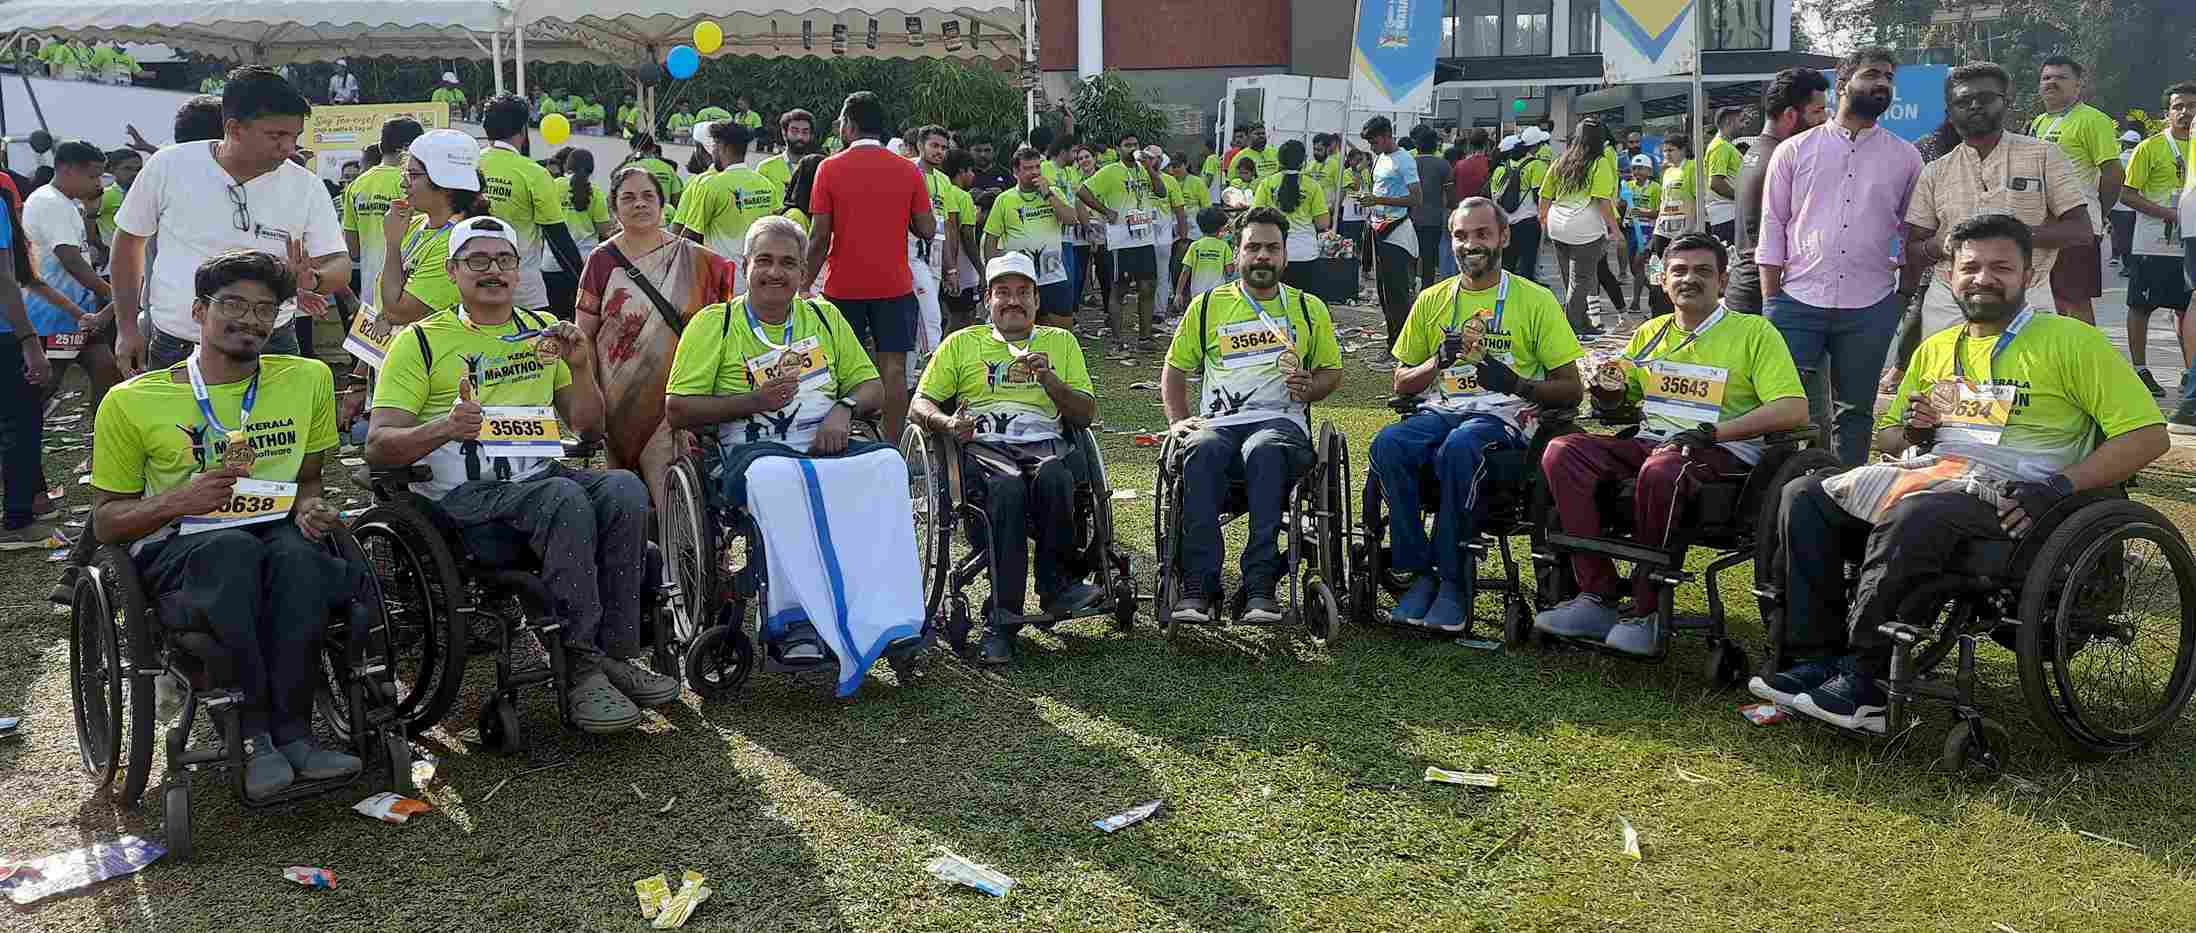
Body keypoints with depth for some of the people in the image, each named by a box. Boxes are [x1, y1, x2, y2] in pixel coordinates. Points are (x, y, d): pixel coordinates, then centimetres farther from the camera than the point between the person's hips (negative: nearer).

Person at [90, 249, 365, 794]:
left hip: (277, 533, 2)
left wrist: (310, 509, -2)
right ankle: (254, 735, -32)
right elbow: (104, 522, 6)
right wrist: (179, 501, -14)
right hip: (177, 547, -2)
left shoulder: (307, 380, 12)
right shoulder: (132, 401, 4)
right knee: (234, 547, -38)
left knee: (298, 551, -36)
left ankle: (290, 730, -29)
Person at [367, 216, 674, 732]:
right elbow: (378, 446, -1)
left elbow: (587, 426, 22)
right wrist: (446, 427, -21)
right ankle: (580, 664, -29)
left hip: (539, 472, 4)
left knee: (624, 489, -27)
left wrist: (581, 368, 2)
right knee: (564, 498, -35)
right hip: (463, 491, -4)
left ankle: (615, 655, -22)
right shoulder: (421, 341, 7)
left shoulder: (543, 331, 22)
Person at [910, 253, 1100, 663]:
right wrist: (947, 423, -9)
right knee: (1007, 486, -37)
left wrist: (1048, 377, -2)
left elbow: (1085, 414, 15)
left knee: (1051, 477, -37)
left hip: (1047, 445, 1)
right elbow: (919, 405, 14)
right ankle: (1003, 617, -35)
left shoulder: (1060, 341, 24)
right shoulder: (961, 343, 22)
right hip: (983, 447, -1)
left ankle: (1054, 586, -23)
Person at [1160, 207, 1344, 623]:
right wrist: (1177, 420, 4)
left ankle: (1260, 585, -40)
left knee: (1262, 451, -39)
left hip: (1281, 421, -1)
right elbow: (1175, 368, 21)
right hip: (1219, 422, 1)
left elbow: (1332, 370, 22)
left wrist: (1310, 388, -1)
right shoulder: (1207, 305, 20)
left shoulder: (1308, 308, 20)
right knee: (1201, 450, -37)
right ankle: (1198, 585, -38)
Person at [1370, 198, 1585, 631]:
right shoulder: (1432, 301, 16)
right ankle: (1422, 573, -22)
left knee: (1458, 447, -39)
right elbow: (1401, 383, 19)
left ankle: (1455, 581, -25)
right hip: (1439, 410, 3)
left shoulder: (1535, 300, 6)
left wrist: (1517, 385, -14)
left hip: (1501, 417, -3)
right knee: (1387, 444, -31)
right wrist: (1438, 361, -2)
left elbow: (1572, 390, 4)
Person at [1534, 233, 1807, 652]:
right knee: (1562, 452, -20)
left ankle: (1648, 610, -24)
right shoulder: (1650, 333, 21)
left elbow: (1794, 410, -8)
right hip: (1649, 441, 5)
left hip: (1722, 450, -5)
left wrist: (1711, 432, -17)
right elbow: (1615, 405, 29)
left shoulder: (1755, 332, 5)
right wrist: (1606, 391, 2)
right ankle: (1598, 595, -22)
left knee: (1660, 471, -39)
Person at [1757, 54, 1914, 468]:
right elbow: (1772, 226, 5)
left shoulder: (1905, 157, 11)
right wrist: (1770, 300, -1)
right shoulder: (1794, 151, 7)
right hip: (1798, 301, -1)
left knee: (1855, 411, 10)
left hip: (1869, 309, 2)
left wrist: (1906, 297, 6)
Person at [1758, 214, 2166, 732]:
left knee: (1913, 515, -38)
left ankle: (1863, 679, -28)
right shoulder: (1935, 349, 22)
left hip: (2004, 494, -6)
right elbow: (1885, 434, 29)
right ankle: (1814, 659, -18)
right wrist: (1911, 431, 3)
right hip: (1925, 470, 6)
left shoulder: (2071, 341, 3)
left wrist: (2059, 485, -17)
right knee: (1803, 497, -14)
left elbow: (2148, 434, -4)